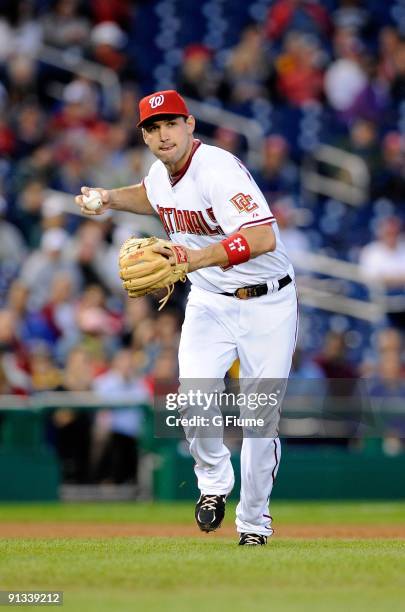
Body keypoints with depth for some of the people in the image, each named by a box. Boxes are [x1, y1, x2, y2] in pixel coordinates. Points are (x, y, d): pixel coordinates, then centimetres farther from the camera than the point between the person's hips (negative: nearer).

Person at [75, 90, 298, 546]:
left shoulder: (218, 169, -24)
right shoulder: (160, 173, 0)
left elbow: (263, 237, -37)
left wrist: (199, 258, -47)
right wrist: (112, 199, 9)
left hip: (266, 305, -5)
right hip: (209, 302, 5)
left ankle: (254, 521, 15)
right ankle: (213, 481, 8)